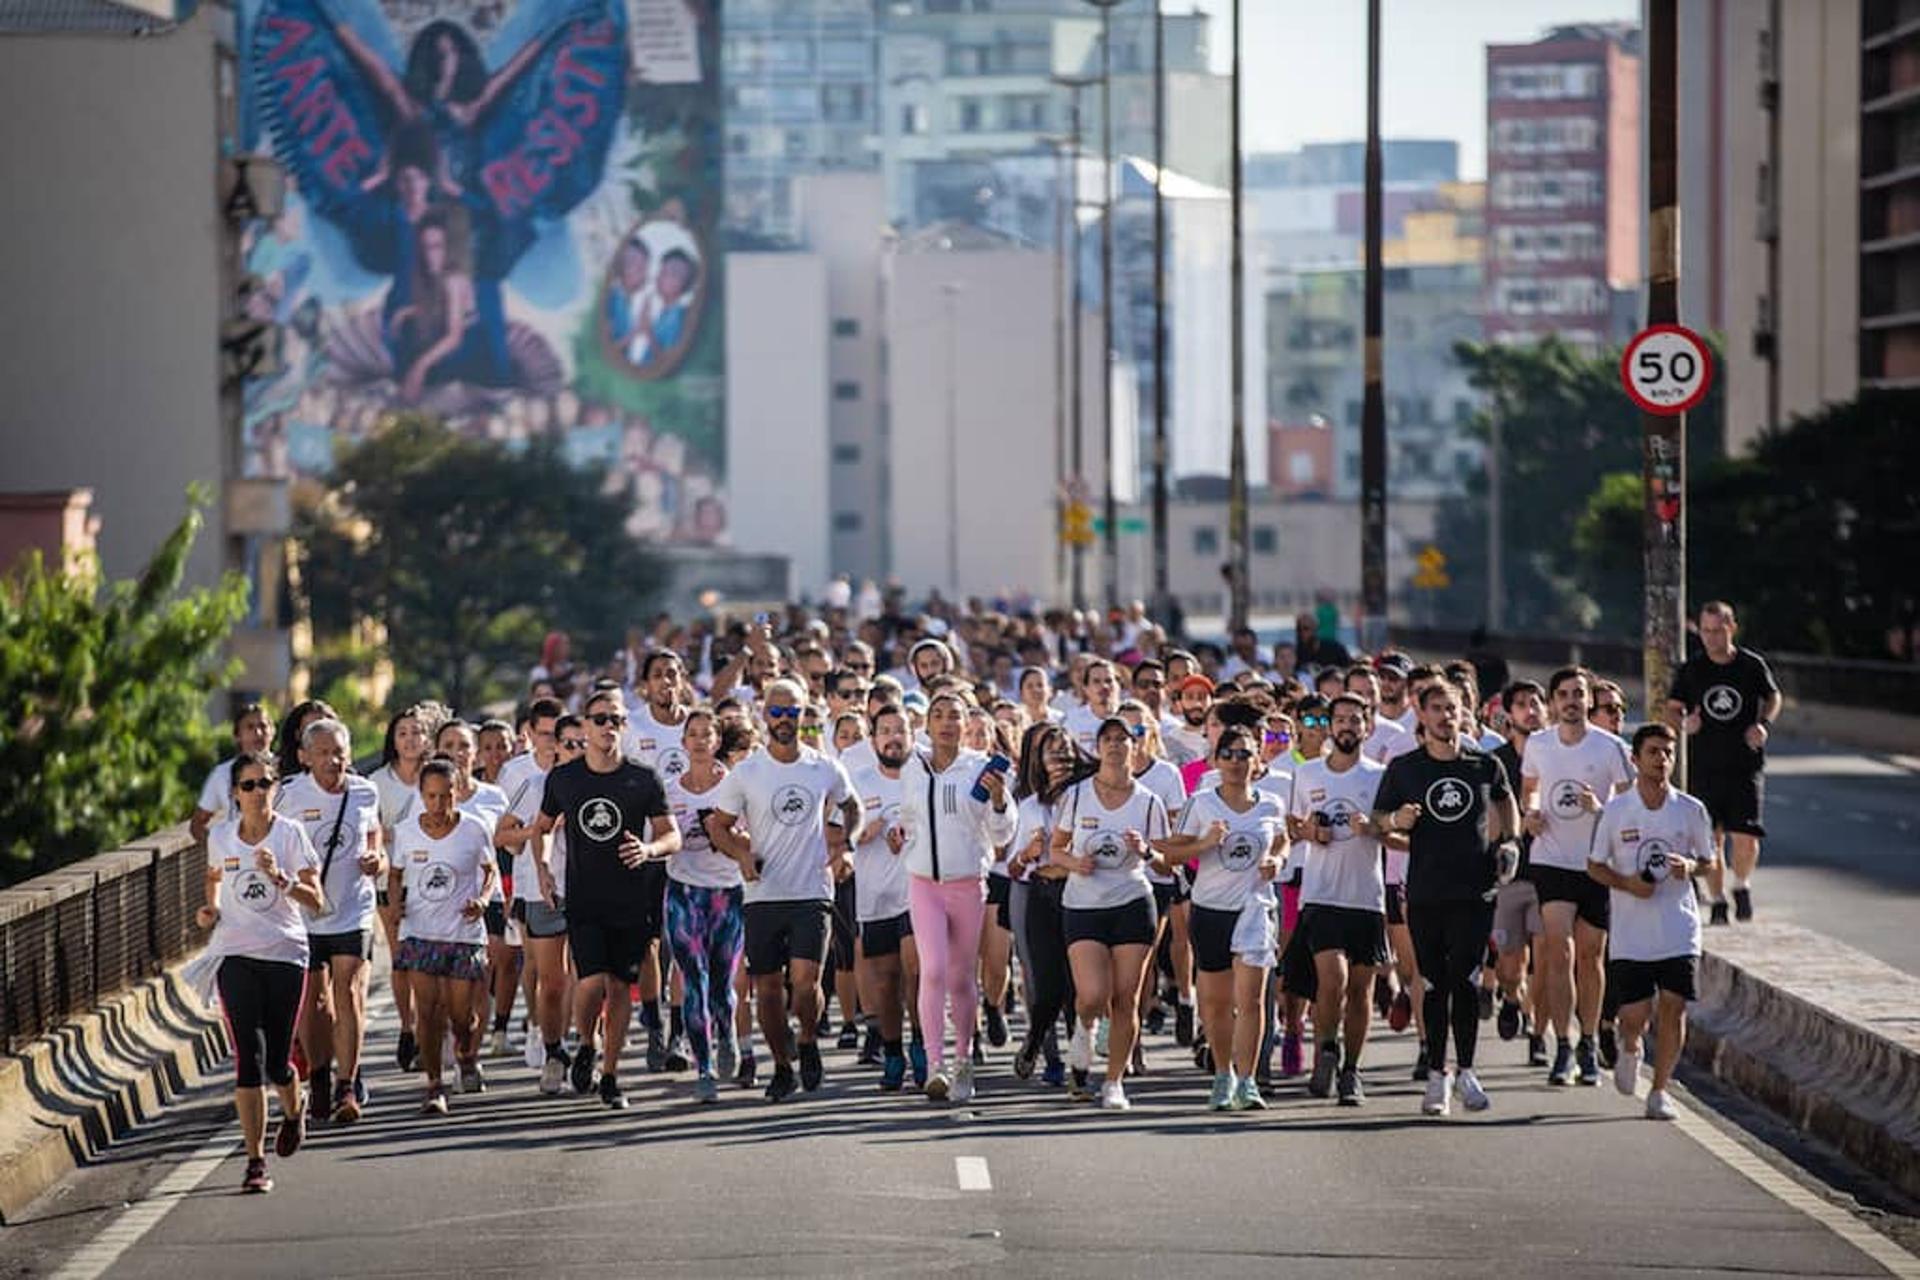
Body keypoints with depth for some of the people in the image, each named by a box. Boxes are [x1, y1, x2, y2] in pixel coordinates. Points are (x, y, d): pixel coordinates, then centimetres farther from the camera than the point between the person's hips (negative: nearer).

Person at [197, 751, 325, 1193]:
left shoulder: (290, 834, -3)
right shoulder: (220, 836, 5)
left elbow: (316, 901, -7)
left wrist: (280, 877, -22)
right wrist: (212, 909, 9)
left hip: (285, 954, -1)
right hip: (235, 954, 1)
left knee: (276, 1062, 3)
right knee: (249, 1056, -11)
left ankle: (294, 1110, 40)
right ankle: (255, 1160, -9)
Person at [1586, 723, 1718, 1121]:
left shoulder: (1691, 810, 2)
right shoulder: (1615, 811, -1)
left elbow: (1709, 861, 12)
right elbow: (1595, 865, 6)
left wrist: (1691, 867, -11)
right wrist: (1627, 883, -12)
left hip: (1679, 930, 1)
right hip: (1631, 931, -1)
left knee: (1673, 1009, -5)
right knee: (1635, 1015, -3)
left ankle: (1660, 1090, 9)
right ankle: (1629, 1050, 33)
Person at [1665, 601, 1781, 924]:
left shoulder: (1752, 665, 0)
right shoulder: (1690, 670, 1)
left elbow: (1773, 697, 15)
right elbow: (1672, 709, 9)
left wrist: (1764, 724, -3)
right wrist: (1683, 723, -13)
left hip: (1746, 767, -1)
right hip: (1704, 767, 1)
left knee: (1745, 837, -10)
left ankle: (1742, 886, 18)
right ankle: (1718, 902, 17)